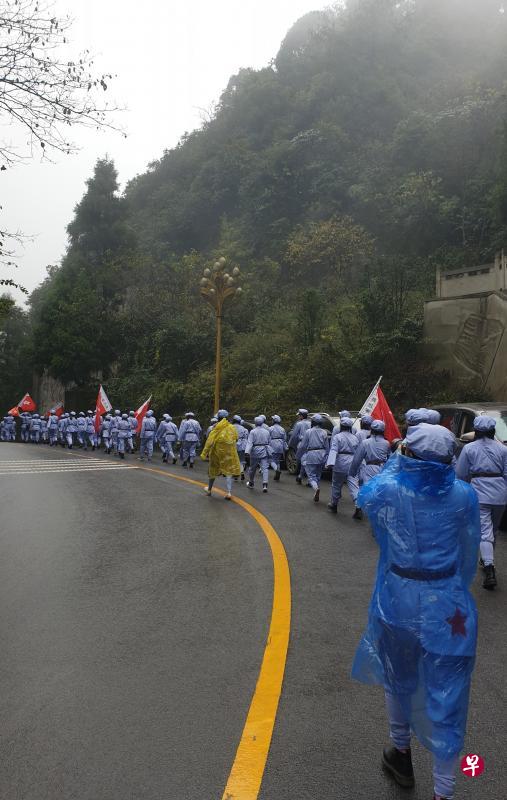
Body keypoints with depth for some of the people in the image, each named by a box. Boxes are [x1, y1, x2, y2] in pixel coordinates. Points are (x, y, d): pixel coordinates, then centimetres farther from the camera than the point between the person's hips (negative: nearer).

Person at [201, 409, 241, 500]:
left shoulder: (216, 428, -9)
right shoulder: (232, 428, 0)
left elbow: (210, 441, -13)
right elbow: (236, 439, 8)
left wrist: (204, 453, -12)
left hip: (217, 452, -1)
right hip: (229, 453, 1)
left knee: (213, 471, 16)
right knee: (228, 472, 3)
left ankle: (209, 490, 33)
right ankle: (229, 492, -10)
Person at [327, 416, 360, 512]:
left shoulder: (337, 437, -4)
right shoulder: (355, 438, 9)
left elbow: (333, 450, -16)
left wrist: (330, 463, -27)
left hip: (340, 465, -2)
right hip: (353, 465, 2)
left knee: (336, 485, 15)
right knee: (354, 486, -4)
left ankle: (334, 505, 31)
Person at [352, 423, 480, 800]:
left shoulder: (388, 489, -11)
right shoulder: (464, 495, -9)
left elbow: (365, 495, 13)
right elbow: (468, 553, 3)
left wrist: (394, 464, 19)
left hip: (398, 597, 1)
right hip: (447, 603, -1)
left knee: (399, 680, 25)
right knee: (446, 697, 9)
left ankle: (401, 753, 47)